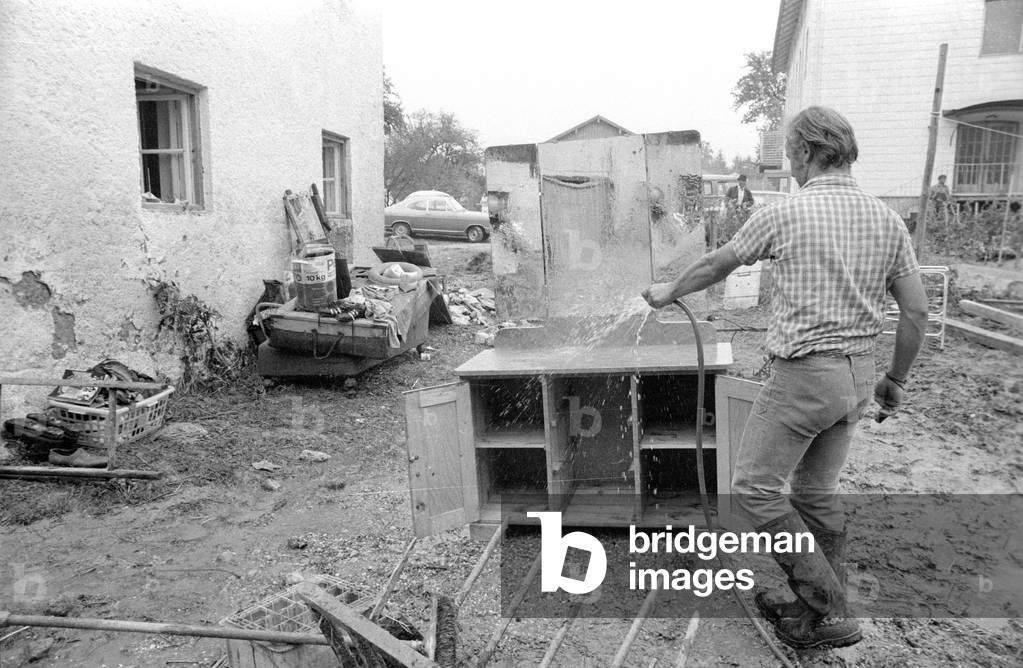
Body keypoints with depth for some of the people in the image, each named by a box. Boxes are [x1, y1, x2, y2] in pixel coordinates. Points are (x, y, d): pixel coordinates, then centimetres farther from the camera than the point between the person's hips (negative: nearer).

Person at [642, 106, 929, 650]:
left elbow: (715, 266, 2)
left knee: (754, 488, 4)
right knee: (816, 492, 18)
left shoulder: (785, 214, -12)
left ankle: (827, 610, 8)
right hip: (856, 375, 7)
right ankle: (824, 607, 29)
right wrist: (894, 379, 18)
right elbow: (916, 310, 6)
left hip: (802, 374, -7)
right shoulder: (887, 219, 4)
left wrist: (668, 293, 20)